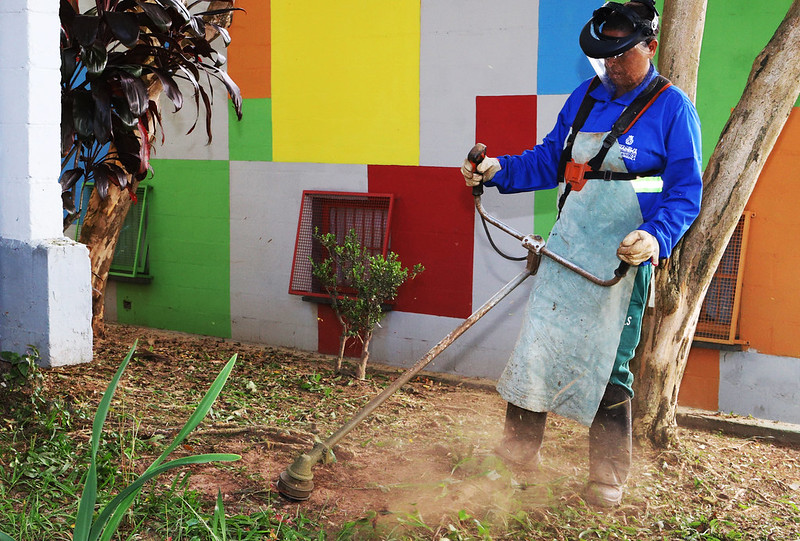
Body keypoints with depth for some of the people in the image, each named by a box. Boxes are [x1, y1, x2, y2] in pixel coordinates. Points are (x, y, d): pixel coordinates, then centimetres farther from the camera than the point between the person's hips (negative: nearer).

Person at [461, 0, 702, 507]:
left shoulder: (672, 108, -7)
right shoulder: (585, 97, 10)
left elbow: (686, 193, -10)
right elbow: (549, 160, 17)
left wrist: (656, 237, -28)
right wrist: (498, 170, 1)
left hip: (625, 256, -5)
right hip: (568, 248, 5)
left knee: (608, 367, 1)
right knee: (536, 348, 7)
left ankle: (608, 477, 17)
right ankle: (519, 449, 22)